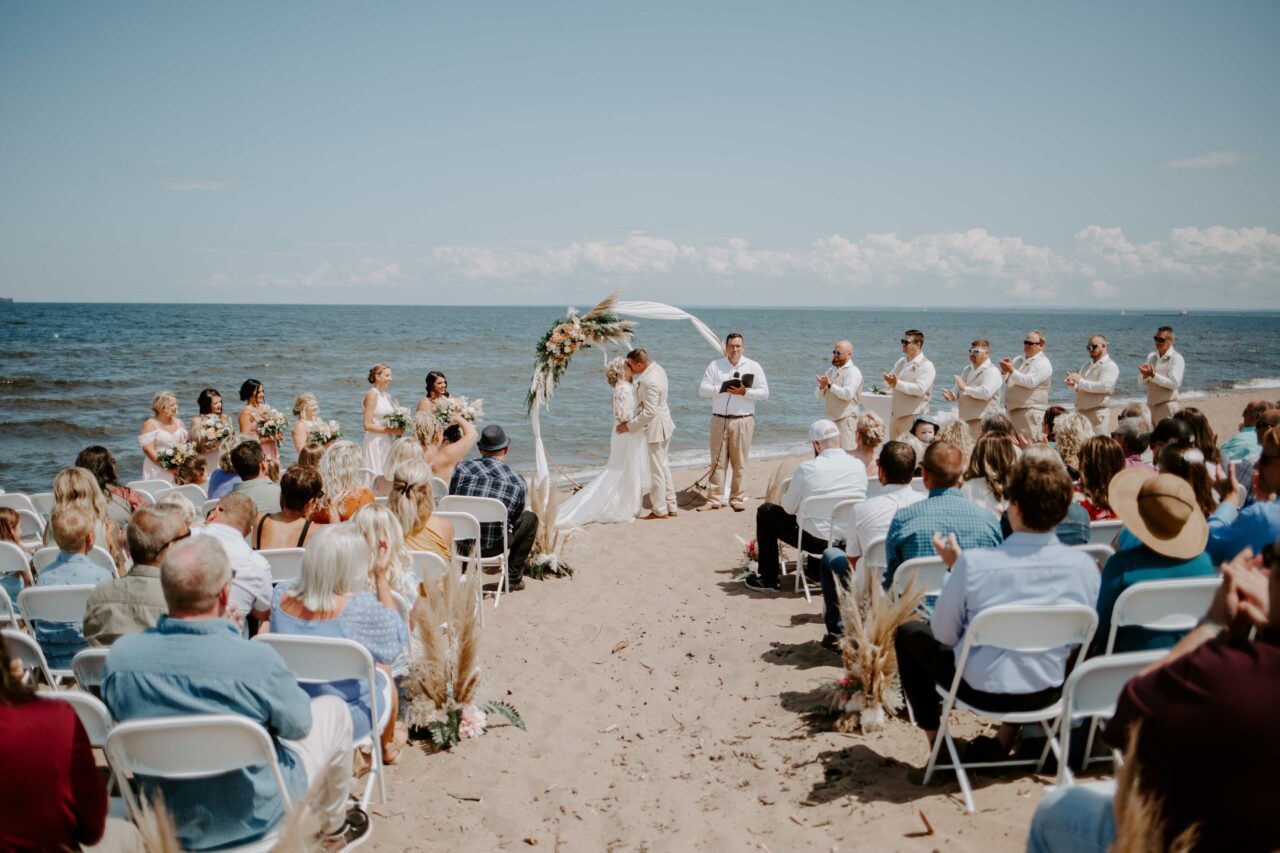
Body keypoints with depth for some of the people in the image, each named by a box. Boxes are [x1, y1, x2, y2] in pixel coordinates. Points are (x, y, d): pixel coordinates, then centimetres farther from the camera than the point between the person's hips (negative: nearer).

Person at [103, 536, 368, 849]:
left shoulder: (119, 656, -19)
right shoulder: (256, 660, -31)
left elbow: (119, 717, 3)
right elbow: (298, 725, -12)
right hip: (252, 818, -4)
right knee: (333, 710, 16)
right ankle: (334, 827, 38)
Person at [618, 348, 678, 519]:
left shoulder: (649, 382, -29)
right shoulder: (656, 367, 1)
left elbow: (649, 412, -28)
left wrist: (629, 425, -21)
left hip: (655, 429, -10)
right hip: (664, 425, 10)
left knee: (656, 470, 2)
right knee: (663, 466, 19)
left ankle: (660, 510, 13)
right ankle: (671, 506, 28)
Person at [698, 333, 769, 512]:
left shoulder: (753, 367, 5)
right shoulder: (715, 366, 7)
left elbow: (764, 393, 0)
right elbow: (702, 389, -1)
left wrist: (745, 392, -14)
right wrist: (722, 388, -13)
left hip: (743, 420, -1)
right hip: (719, 420, 1)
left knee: (740, 462, 3)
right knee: (718, 461, 3)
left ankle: (738, 498, 11)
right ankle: (714, 499, 6)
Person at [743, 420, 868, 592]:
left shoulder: (807, 469, -15)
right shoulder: (859, 466, -3)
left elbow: (788, 508, -6)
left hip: (816, 540, -5)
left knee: (765, 512, 15)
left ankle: (768, 579, 19)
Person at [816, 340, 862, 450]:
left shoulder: (853, 372, -6)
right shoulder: (831, 370, 17)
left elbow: (847, 394, -21)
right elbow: (819, 396, 16)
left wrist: (830, 385, -16)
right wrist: (821, 386, -5)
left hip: (845, 419, -8)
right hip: (829, 419, 8)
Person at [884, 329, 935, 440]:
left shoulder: (926, 365, -8)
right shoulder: (901, 362, 16)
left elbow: (920, 389, -21)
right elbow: (888, 382, 15)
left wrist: (898, 383, -25)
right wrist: (889, 380, -10)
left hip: (913, 416, -7)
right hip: (895, 414, 7)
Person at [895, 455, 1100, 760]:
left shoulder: (972, 562, -24)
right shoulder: (1084, 565, -15)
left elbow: (944, 635, -10)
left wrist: (954, 567, -1)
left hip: (981, 691, -3)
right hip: (1047, 694, 3)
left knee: (909, 631, 22)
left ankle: (935, 738, 27)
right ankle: (1007, 736, 32)